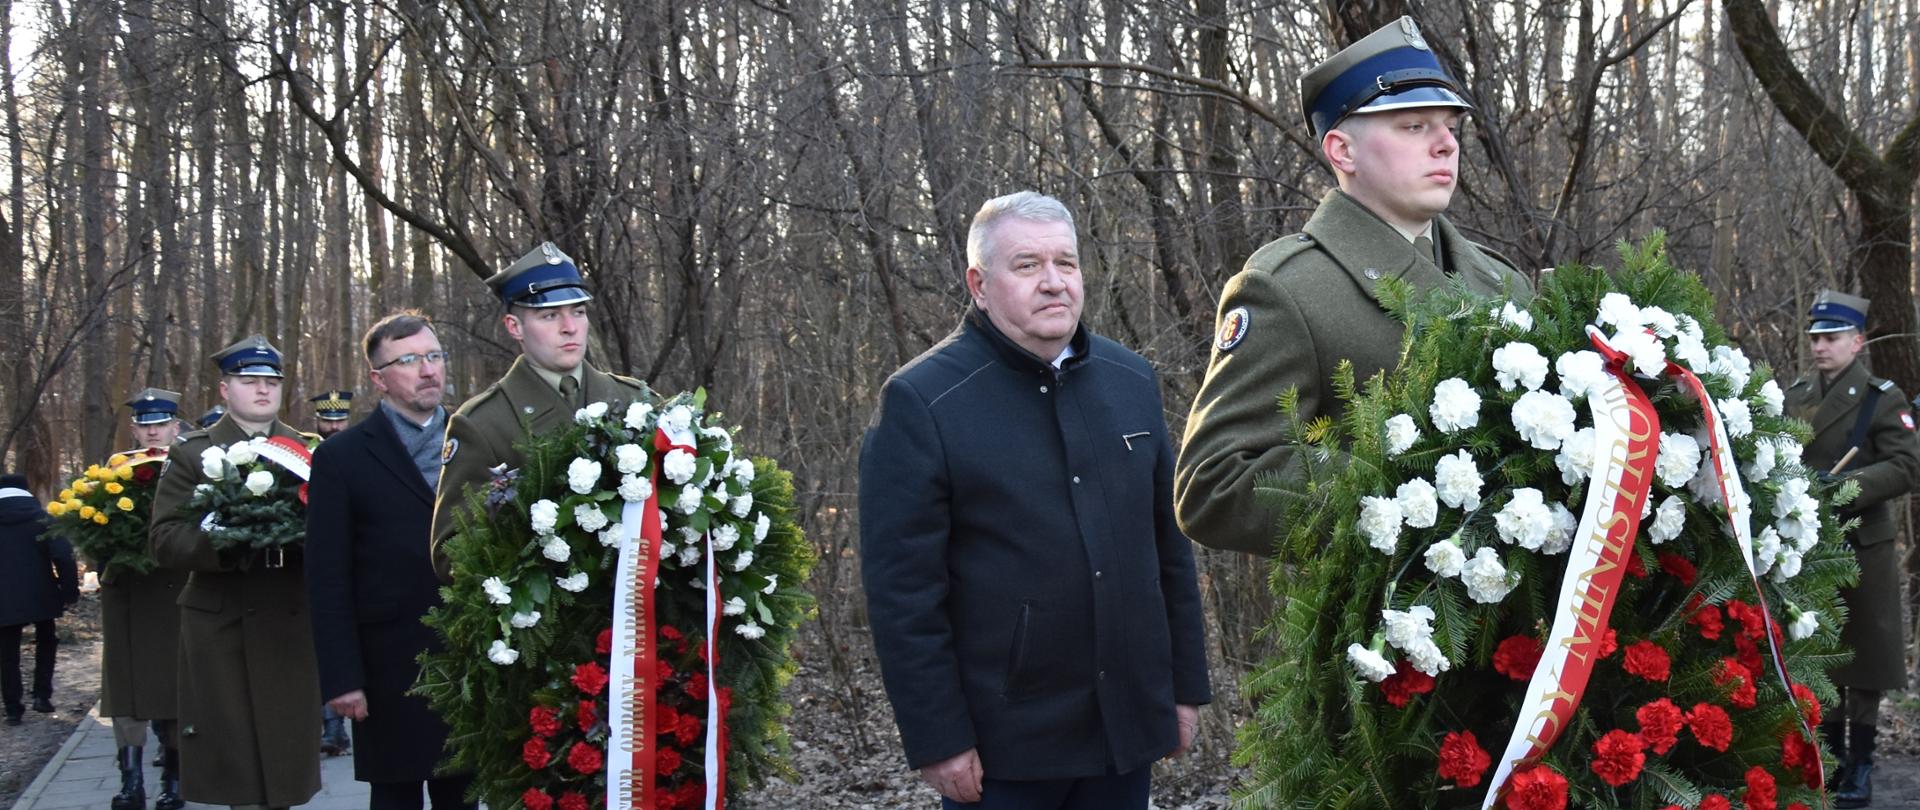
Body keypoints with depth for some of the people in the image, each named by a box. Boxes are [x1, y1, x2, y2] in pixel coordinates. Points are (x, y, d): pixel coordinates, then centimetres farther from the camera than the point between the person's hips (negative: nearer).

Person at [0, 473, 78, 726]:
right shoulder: (42, 518, -3)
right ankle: (42, 695, 9)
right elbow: (63, 556, -13)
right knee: (45, 642, 20)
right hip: (40, 596, 0)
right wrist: (69, 590, -7)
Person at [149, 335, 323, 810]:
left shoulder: (307, 450, 12)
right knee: (233, 755, 0)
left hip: (292, 624, 2)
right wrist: (227, 545, -21)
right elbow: (164, 540, -4)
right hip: (221, 625, -2)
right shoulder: (191, 454, 5)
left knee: (287, 749, 4)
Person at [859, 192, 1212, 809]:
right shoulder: (922, 402, -9)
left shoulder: (1131, 381, 8)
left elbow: (1169, 545, 13)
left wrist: (1185, 685, 12)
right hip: (999, 746, -5)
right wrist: (937, 739, -13)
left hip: (1127, 729, 5)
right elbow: (903, 588, -11)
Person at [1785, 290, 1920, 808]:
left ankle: (1860, 766, 10)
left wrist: (1843, 485, -23)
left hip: (1862, 546, -5)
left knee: (1863, 657, 2)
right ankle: (1830, 755, 22)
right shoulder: (1795, 394, 9)